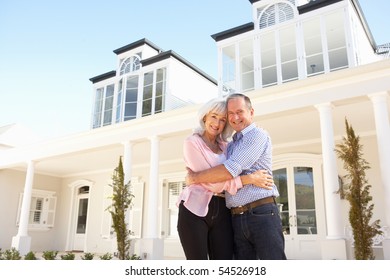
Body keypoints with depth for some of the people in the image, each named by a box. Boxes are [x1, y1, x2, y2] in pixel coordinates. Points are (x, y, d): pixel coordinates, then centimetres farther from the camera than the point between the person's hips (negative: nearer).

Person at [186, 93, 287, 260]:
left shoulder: (258, 135, -4)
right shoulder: (230, 146, 21)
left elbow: (230, 171, -16)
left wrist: (195, 177, -5)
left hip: (262, 214, -7)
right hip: (237, 219, 7)